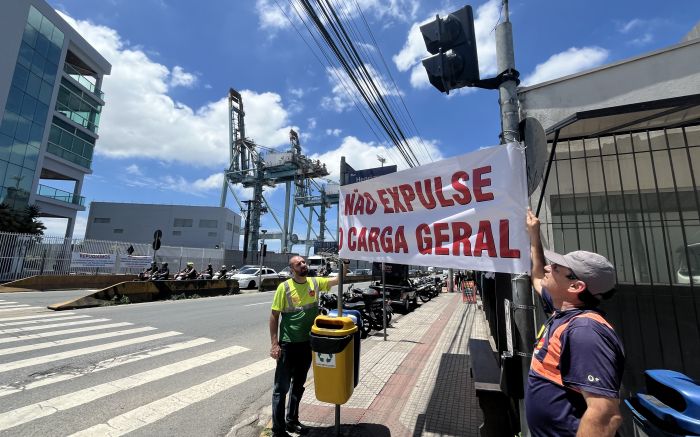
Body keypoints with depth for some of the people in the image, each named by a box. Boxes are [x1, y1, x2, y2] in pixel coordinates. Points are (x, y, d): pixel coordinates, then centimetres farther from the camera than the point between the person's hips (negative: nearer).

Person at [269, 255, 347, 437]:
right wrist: (274, 344, -13)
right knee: (281, 387, 8)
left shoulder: (315, 282, -2)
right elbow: (274, 316, -10)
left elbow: (337, 279, -5)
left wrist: (345, 263, -22)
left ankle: (292, 421, 40)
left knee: (298, 385, 21)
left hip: (308, 343, 5)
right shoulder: (284, 287, -14)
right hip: (288, 344, -5)